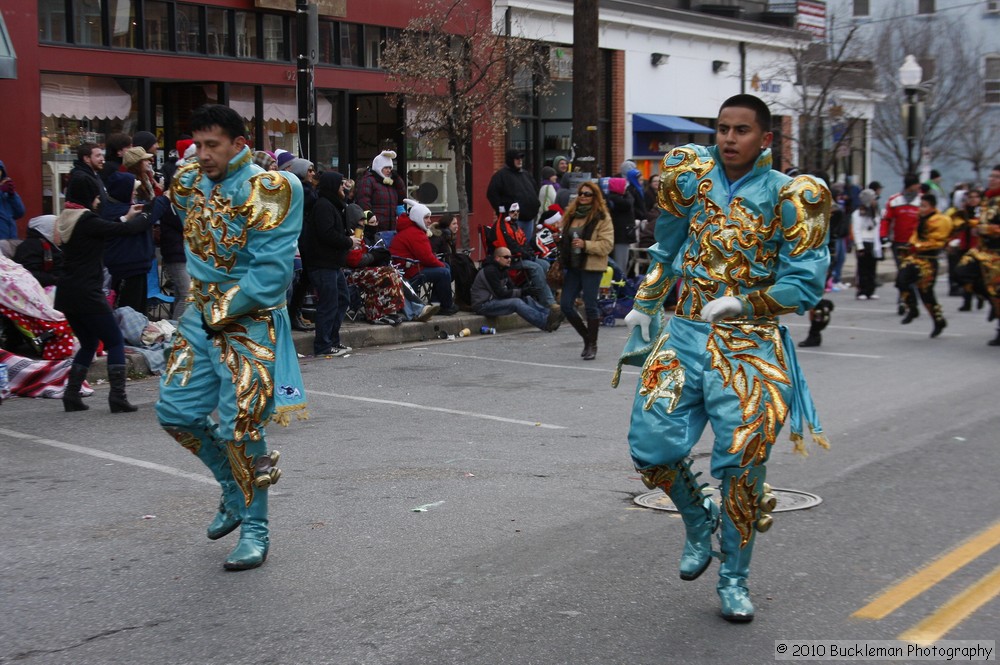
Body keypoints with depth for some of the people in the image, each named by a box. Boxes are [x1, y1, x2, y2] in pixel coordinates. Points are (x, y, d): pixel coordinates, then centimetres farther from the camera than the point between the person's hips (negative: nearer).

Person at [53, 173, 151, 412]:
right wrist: (143, 217, 9)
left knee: (88, 343, 20)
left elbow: (106, 231, 21)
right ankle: (117, 397, -5)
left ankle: (71, 395, 13)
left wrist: (126, 218, 27)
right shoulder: (86, 220, -14)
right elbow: (124, 230, -10)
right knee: (115, 342, 1)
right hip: (87, 293, -9)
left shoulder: (64, 220, 12)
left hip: (67, 293, 9)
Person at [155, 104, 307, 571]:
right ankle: (235, 487, 27)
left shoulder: (268, 190, -16)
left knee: (240, 425, -7)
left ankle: (255, 529, 9)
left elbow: (272, 270, -19)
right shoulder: (188, 185, 5)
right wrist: (202, 304, 16)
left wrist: (224, 311, -15)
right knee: (176, 411, 5)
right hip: (202, 315, 7)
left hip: (251, 321, -7)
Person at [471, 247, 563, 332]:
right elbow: (500, 293, -21)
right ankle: (546, 322, -39)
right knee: (516, 302, -28)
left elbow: (511, 288, 7)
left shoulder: (503, 270, 13)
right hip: (483, 305, -9)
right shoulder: (490, 271, -17)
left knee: (526, 298, -5)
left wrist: (526, 291, -14)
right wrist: (522, 292, -22)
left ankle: (549, 314, -21)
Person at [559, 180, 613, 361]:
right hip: (573, 266, 7)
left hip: (591, 267, -7)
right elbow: (565, 239, 25)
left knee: (590, 306, -2)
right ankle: (587, 337, 22)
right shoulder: (571, 214, 14)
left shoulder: (602, 217, -7)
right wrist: (562, 261, 14)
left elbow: (607, 244, -13)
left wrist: (585, 244, -22)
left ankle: (592, 345, 10)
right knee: (565, 305, 4)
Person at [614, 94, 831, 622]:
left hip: (749, 344, -3)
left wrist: (741, 304, -17)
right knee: (652, 446, -8)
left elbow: (805, 282, -7)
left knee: (740, 462, -5)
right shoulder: (691, 179, 6)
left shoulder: (789, 196, -5)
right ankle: (699, 523, 24)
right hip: (685, 334, 3)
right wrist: (643, 307, 21)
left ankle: (734, 579, 17)